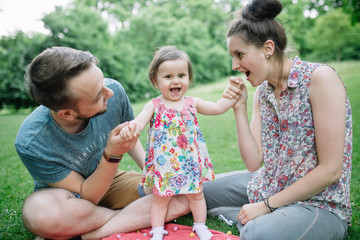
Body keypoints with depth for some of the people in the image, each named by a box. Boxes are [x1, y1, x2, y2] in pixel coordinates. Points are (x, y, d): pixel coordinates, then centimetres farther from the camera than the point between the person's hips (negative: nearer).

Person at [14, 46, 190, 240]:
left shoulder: (114, 92, -21)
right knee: (42, 212, -39)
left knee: (183, 196, -17)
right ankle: (133, 216, -12)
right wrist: (112, 155, -37)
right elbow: (86, 197, -21)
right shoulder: (31, 143, -29)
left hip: (111, 181, 4)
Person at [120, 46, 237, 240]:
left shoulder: (192, 103, 1)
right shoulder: (154, 106, -9)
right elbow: (140, 120, -25)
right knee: (160, 198, 11)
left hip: (191, 161, 3)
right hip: (164, 164, -2)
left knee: (196, 195, 17)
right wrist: (131, 127, -48)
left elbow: (217, 108, 7)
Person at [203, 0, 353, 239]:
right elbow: (254, 163, -1)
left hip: (318, 203, -7)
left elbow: (330, 170, -20)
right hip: (270, 186, 7)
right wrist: (239, 109, -9)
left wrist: (267, 205, -16)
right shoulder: (262, 91, 4)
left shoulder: (319, 78, -18)